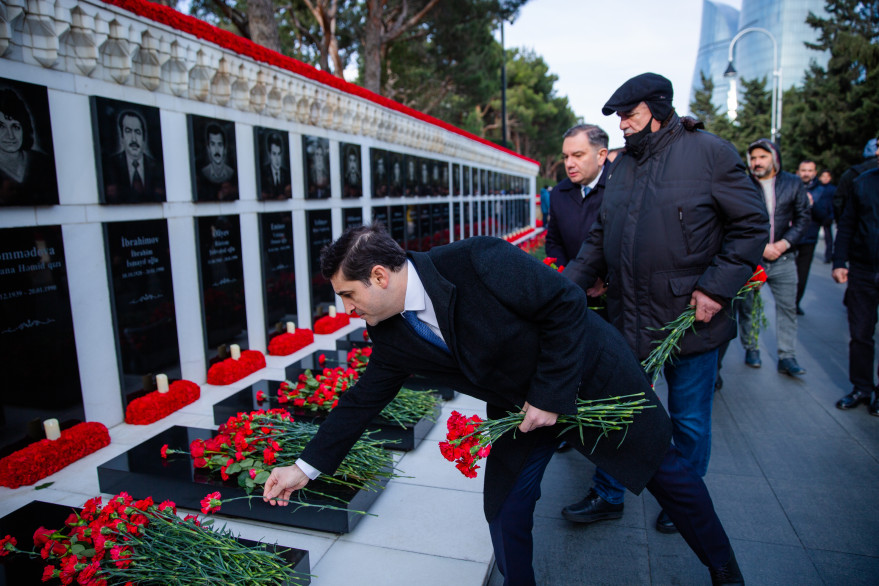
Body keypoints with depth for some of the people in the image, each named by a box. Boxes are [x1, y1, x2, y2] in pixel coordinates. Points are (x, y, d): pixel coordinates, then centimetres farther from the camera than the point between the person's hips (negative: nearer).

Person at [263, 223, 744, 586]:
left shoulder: (476, 262, -33)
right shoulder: (391, 337, -11)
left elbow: (566, 305, -27)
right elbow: (362, 401, 0)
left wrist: (550, 395, -23)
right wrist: (306, 467, 3)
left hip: (591, 376, -4)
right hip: (520, 407, 5)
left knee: (664, 471, 14)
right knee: (504, 510, 1)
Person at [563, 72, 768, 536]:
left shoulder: (710, 153, -5)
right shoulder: (622, 166, 11)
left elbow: (751, 225, -6)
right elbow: (601, 235, 12)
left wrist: (716, 288, -15)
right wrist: (570, 284, 1)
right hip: (627, 321, 5)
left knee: (689, 420, 12)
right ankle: (607, 497, 32)